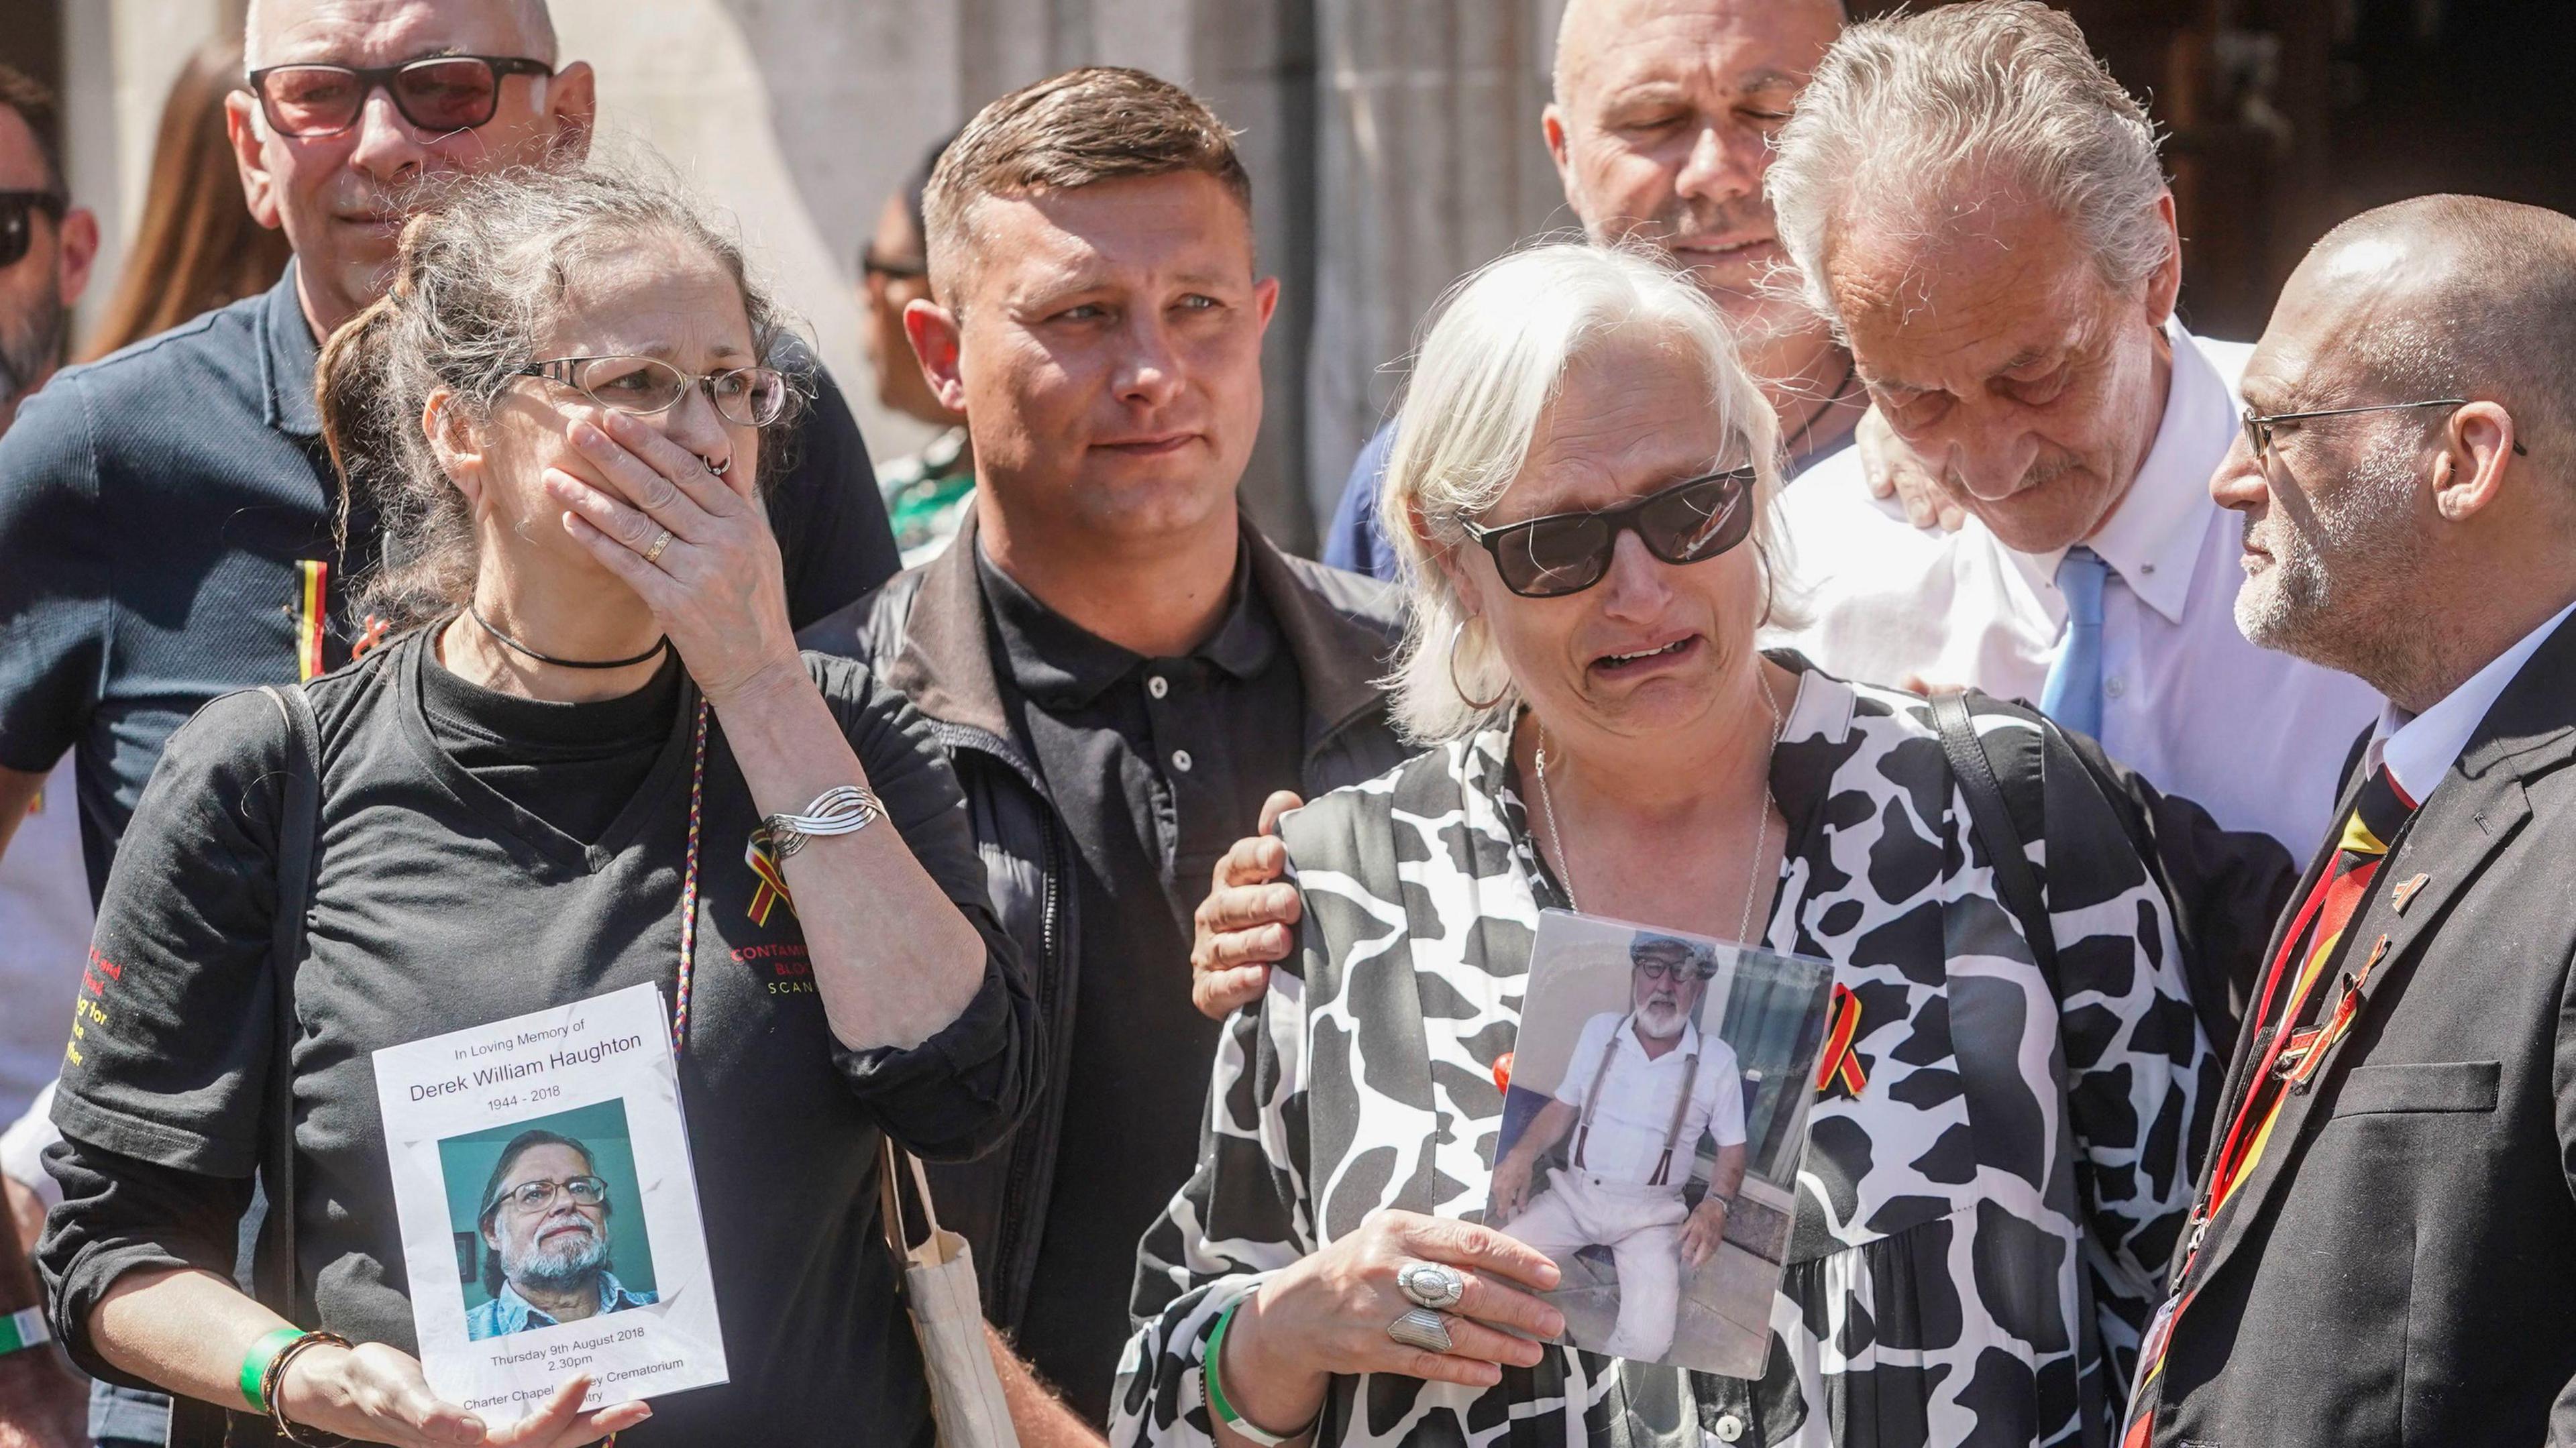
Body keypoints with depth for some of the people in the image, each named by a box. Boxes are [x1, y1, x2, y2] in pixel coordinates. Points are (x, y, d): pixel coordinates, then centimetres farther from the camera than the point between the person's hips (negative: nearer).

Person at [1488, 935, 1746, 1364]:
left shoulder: (1717, 1060, -3)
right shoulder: (1600, 1030, 4)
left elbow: (1732, 1147, 5)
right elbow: (1563, 1107, 13)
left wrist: (1716, 1205, -14)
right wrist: (1523, 1153, -6)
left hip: (1650, 1213, -2)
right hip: (1574, 1194, 2)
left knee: (1649, 1339, -26)